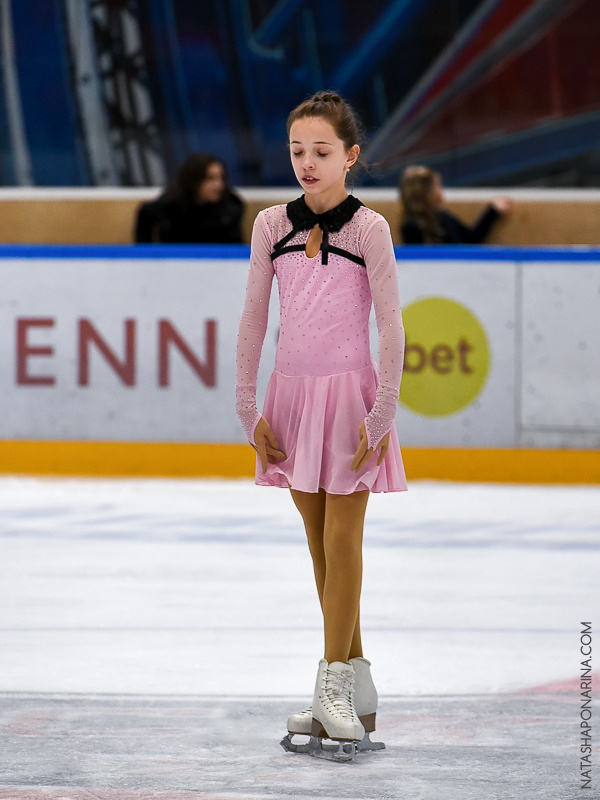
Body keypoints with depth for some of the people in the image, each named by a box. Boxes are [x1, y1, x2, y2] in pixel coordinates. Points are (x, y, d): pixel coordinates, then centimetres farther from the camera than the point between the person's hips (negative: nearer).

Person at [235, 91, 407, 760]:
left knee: (342, 541, -3)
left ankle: (335, 686, -1)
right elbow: (253, 320, 7)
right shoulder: (272, 226, 3)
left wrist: (381, 416, -12)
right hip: (293, 392, 5)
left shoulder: (367, 228, -9)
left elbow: (391, 327, -9)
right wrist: (249, 408, 5)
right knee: (319, 543, 8)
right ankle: (357, 685, 16)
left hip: (348, 391, -5)